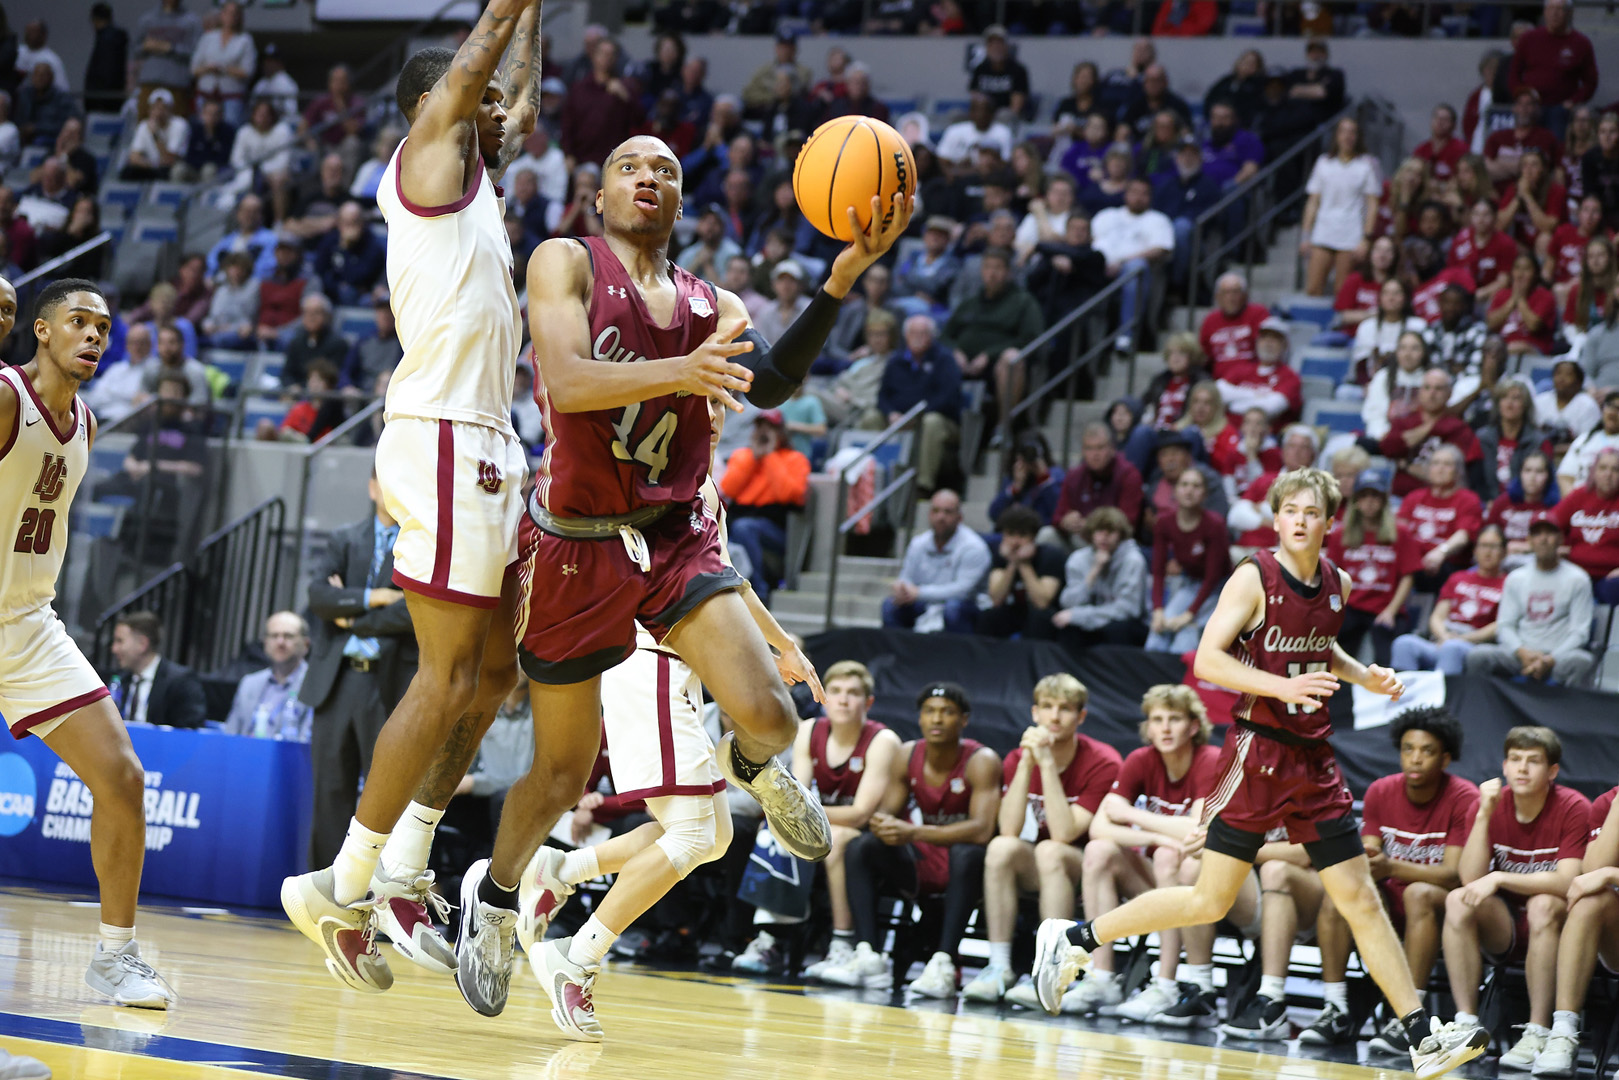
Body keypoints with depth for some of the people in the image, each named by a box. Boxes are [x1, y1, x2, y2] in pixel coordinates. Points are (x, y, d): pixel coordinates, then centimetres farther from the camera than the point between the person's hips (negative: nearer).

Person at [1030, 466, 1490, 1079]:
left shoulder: (1337, 585, 9)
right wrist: (1281, 686, -25)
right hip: (1259, 752, -6)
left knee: (1361, 901, 4)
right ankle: (1072, 940, 10)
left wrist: (1364, 676, 11)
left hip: (1313, 759, 6)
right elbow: (1207, 660, -15)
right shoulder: (1254, 578, -10)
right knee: (1211, 900, -4)